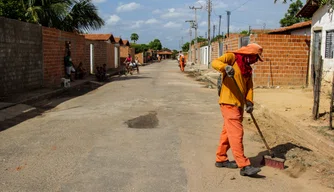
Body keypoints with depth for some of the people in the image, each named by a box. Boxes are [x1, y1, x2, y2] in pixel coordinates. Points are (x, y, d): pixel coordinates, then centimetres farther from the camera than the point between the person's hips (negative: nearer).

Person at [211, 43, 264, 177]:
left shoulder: (248, 68, 19)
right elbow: (215, 63, -20)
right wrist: (225, 67, -41)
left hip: (238, 104, 9)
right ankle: (244, 166, -10)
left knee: (228, 132, 15)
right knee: (236, 133, -10)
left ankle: (221, 159, 26)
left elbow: (249, 86, 9)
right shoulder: (232, 57, -4)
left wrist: (249, 101, -8)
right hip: (228, 103, -9)